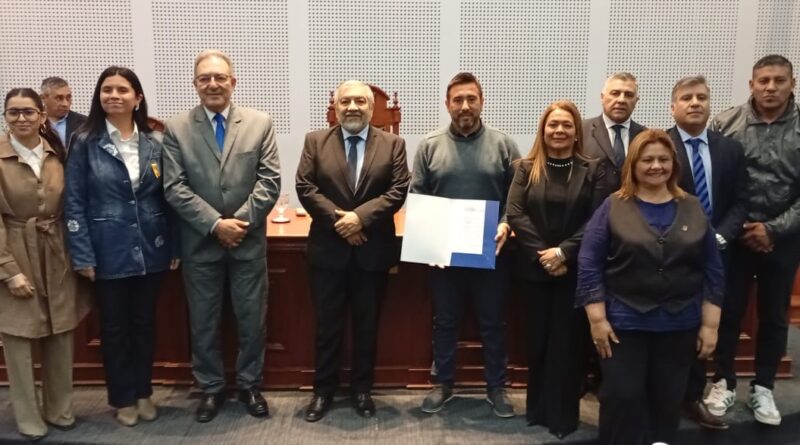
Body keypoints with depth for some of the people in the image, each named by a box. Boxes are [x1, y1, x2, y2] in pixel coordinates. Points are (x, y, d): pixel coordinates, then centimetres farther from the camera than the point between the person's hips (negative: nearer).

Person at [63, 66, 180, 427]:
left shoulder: (153, 144, 3)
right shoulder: (84, 143, -4)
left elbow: (166, 198, 6)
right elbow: (74, 202, -6)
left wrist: (175, 247, 2)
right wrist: (82, 255, -11)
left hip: (150, 251, 2)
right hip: (108, 253, -2)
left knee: (144, 324, 14)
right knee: (114, 327, 10)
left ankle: (143, 392, 30)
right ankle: (123, 398, 27)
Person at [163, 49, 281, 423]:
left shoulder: (260, 123, 1)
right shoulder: (176, 128, 0)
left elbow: (270, 181, -5)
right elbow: (174, 188, -7)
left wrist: (241, 222, -14)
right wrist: (215, 224, -16)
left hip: (248, 241, 0)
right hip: (200, 243, 0)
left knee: (252, 319, 10)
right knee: (203, 322, 12)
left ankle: (249, 385, 29)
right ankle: (211, 388, 30)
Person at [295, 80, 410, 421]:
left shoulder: (393, 144, 3)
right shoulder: (315, 141, 4)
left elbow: (398, 191, -6)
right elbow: (305, 187, -5)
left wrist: (360, 216, -18)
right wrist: (338, 219, -15)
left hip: (373, 250, 0)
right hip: (328, 249, 0)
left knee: (367, 325, 11)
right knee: (327, 325, 9)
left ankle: (361, 389, 27)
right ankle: (323, 390, 24)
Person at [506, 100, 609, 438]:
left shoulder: (592, 170, 1)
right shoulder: (527, 168, 3)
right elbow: (514, 214, -6)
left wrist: (564, 252, -17)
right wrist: (542, 253, -15)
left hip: (575, 269, -1)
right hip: (535, 268, 1)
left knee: (569, 340, 5)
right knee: (538, 338, 11)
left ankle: (562, 414, 20)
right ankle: (538, 408, 27)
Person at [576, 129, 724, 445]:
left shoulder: (693, 209, 4)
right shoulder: (613, 207, -4)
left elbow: (712, 271, 5)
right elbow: (589, 265, -7)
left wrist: (710, 324, 1)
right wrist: (597, 319, -12)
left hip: (679, 325, 3)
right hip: (623, 323, -2)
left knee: (668, 400, 13)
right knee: (622, 397, 0)